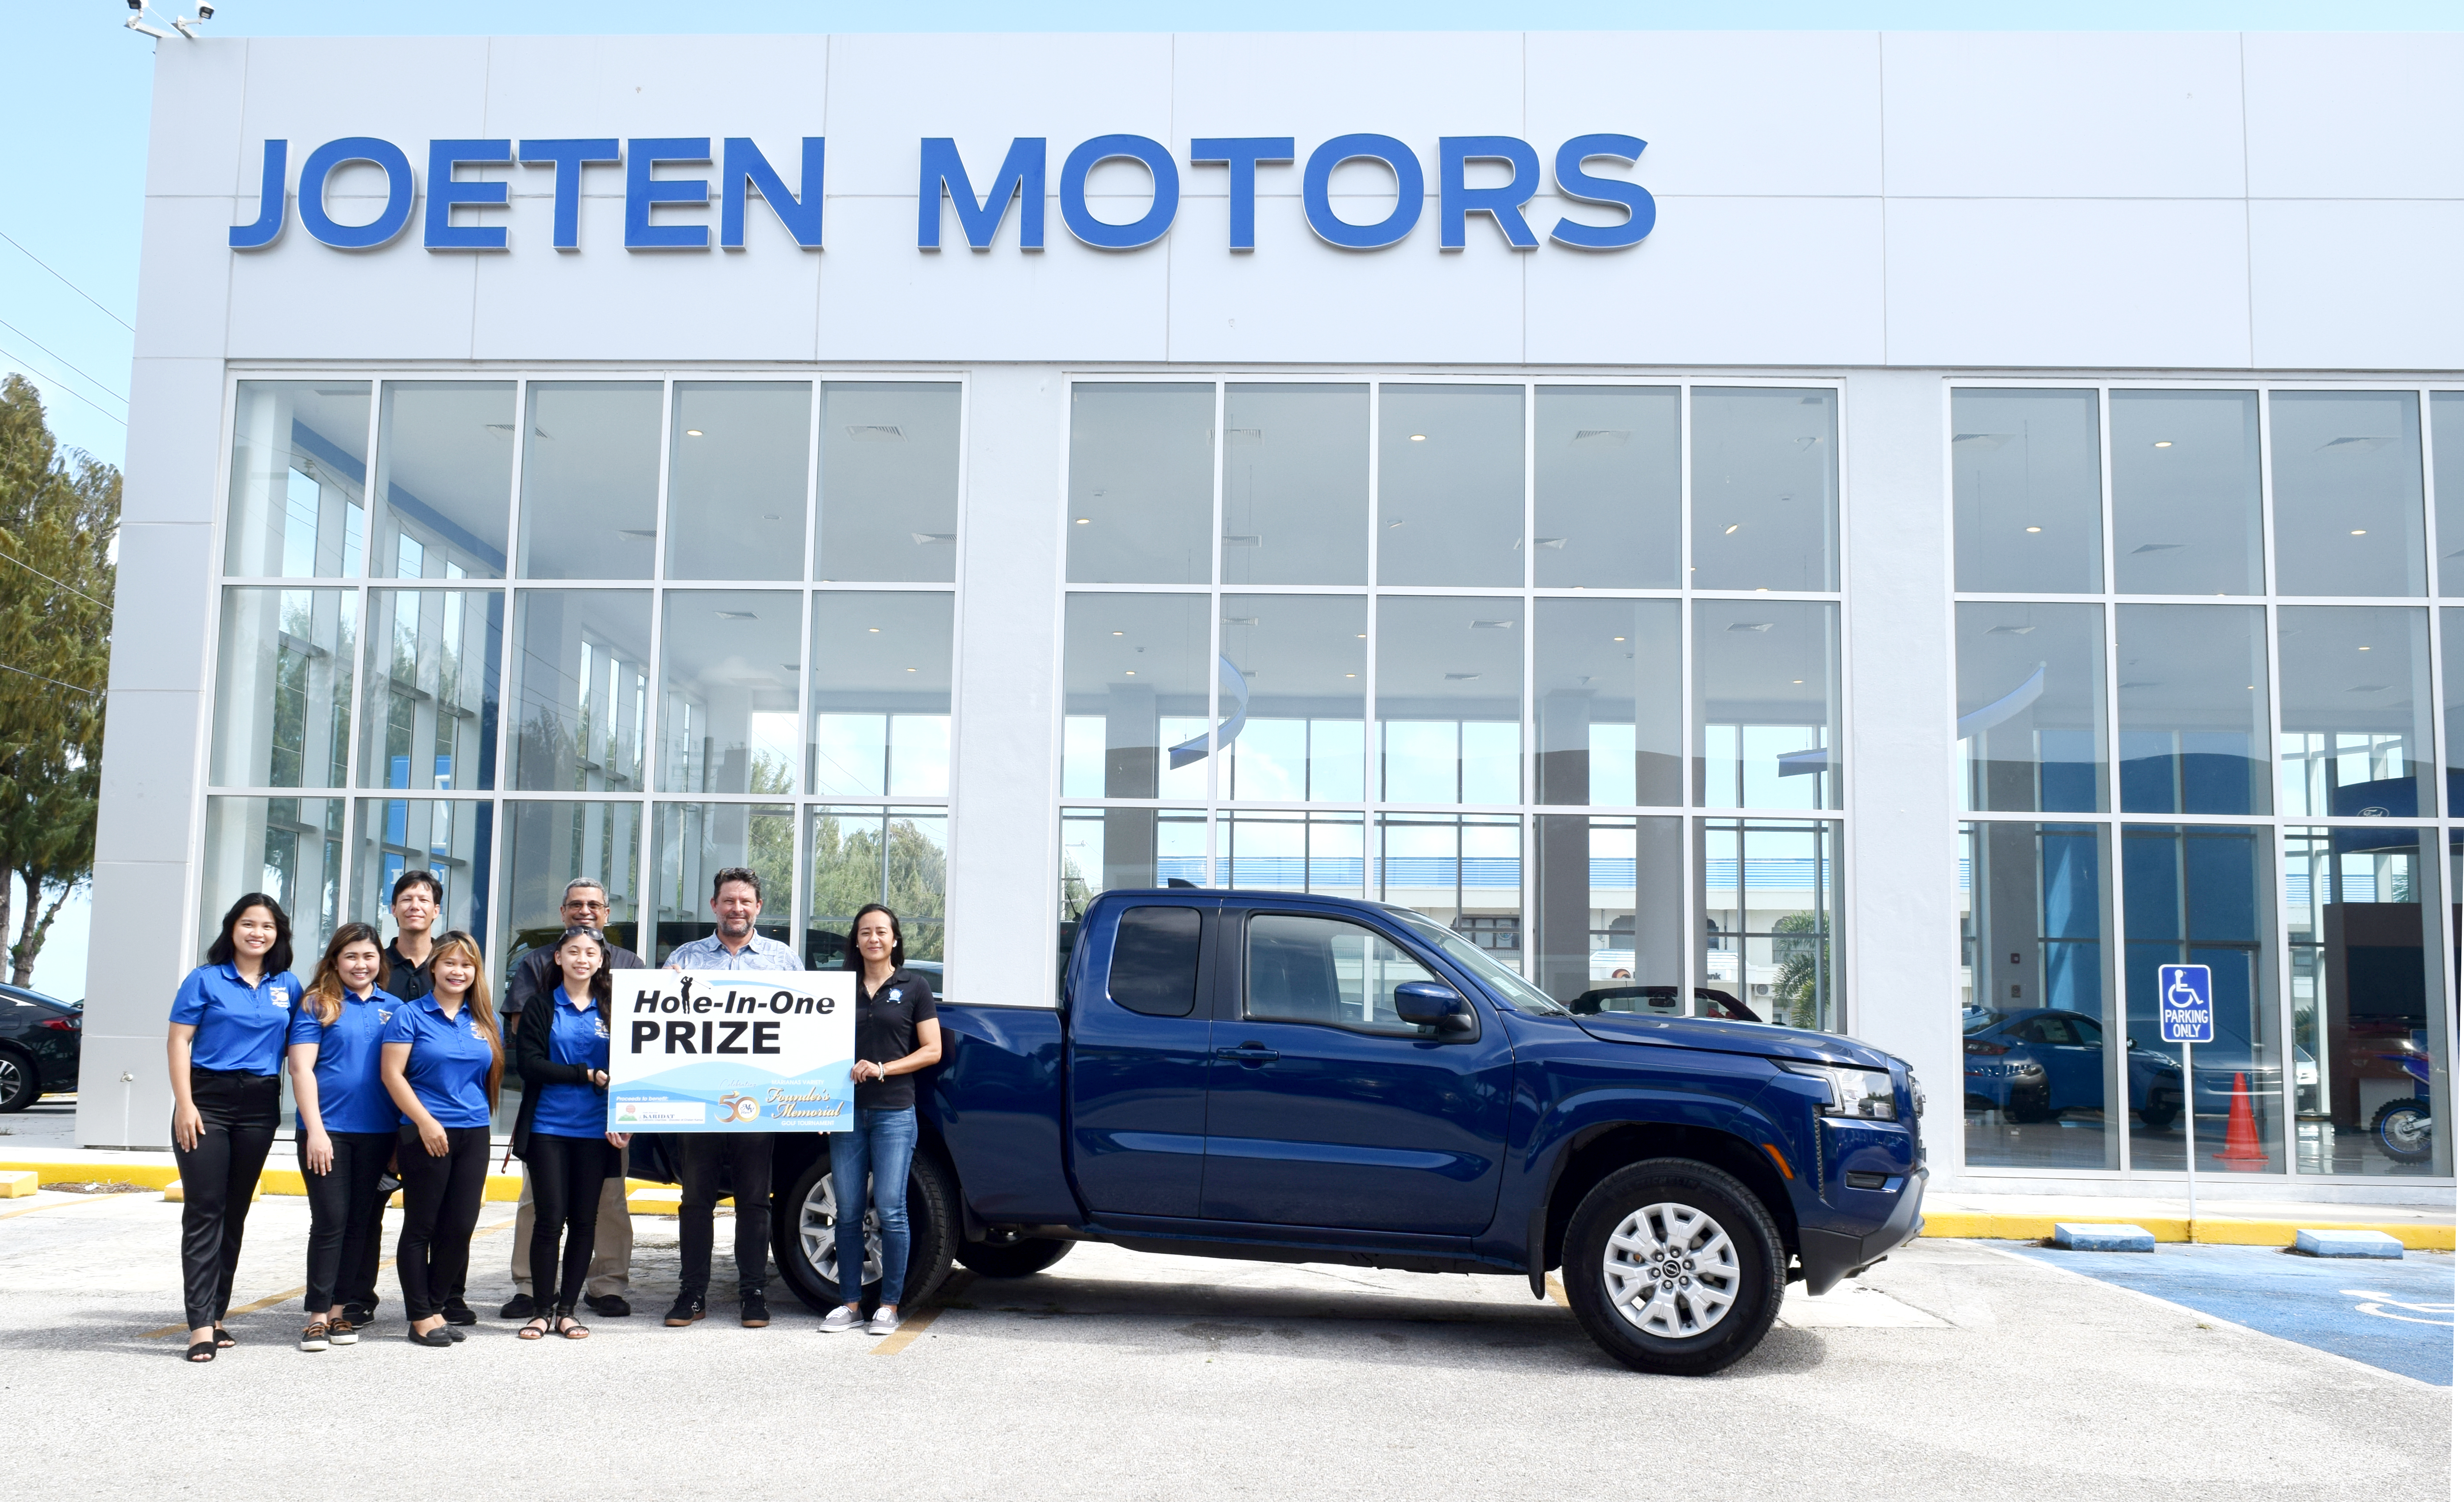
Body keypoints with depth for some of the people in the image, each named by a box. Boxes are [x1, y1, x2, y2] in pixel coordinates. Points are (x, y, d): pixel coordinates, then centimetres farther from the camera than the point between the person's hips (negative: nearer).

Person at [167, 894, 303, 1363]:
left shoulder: (289, 987, 11)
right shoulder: (205, 980, 1)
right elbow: (180, 1042, -2)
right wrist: (185, 1104, -11)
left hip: (260, 1108, 4)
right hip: (207, 1100, -4)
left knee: (235, 1214, 9)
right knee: (204, 1211, -8)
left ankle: (216, 1314, 17)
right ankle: (201, 1325, -10)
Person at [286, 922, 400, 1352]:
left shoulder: (394, 1007, 10)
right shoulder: (317, 1005, -1)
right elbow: (302, 1069, -6)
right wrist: (315, 1130, -12)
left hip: (378, 1133, 4)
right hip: (328, 1130, -4)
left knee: (365, 1222, 6)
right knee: (330, 1220, -4)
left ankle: (342, 1309, 15)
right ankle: (318, 1315, 3)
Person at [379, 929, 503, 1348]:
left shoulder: (485, 1022, 10)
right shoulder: (410, 1015, -3)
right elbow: (392, 1074, -9)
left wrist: (480, 1114, 11)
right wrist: (425, 1121, -16)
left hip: (474, 1133, 5)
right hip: (426, 1133, -5)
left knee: (460, 1227, 5)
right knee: (421, 1227, 2)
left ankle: (436, 1305, 20)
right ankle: (420, 1316, 11)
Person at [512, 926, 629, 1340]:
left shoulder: (612, 1010, 8)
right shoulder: (542, 1007, 5)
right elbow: (530, 1064, -6)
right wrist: (588, 1076, -13)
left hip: (596, 1131, 1)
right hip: (548, 1127, -1)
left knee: (584, 1221, 3)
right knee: (549, 1217, -3)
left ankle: (567, 1310, 12)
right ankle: (542, 1309, 8)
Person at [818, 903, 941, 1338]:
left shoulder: (914, 987, 4)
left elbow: (932, 1051, 1)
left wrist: (883, 1069, -11)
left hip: (894, 1112, -3)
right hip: (848, 1111, 3)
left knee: (891, 1209, -5)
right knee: (848, 1212, 4)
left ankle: (889, 1305, 4)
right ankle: (851, 1302, 13)